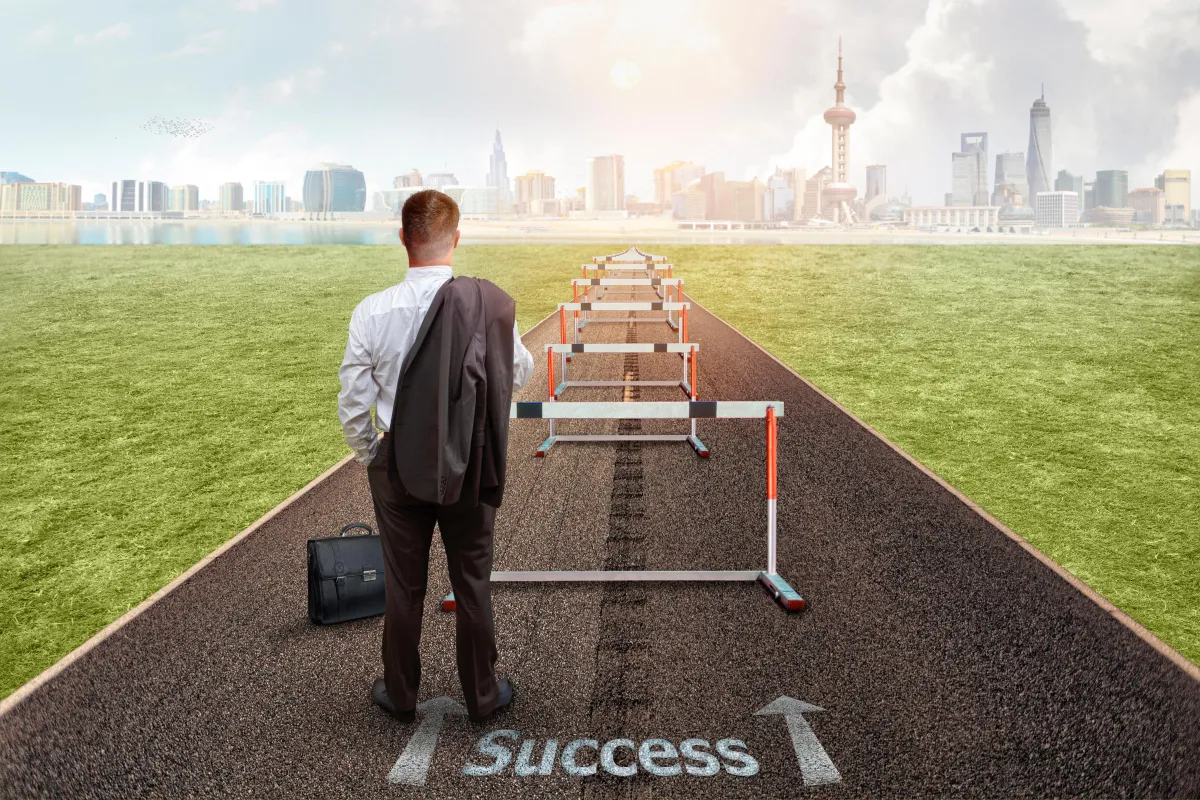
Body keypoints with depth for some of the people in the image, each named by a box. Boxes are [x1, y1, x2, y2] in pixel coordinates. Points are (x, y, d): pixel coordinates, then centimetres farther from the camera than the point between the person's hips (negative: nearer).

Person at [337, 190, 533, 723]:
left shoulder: (373, 312, -13)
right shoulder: (490, 304, -15)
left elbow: (352, 404, -5)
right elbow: (520, 374, 3)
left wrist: (369, 457, 12)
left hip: (399, 462, 0)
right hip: (471, 463, 0)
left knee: (403, 584, 16)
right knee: (472, 583, 15)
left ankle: (400, 694, 35)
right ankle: (482, 696, 31)